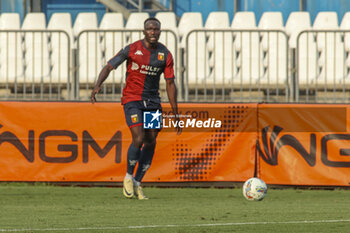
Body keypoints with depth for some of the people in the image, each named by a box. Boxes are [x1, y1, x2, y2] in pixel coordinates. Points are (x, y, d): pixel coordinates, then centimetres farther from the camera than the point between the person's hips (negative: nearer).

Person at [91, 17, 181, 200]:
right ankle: (129, 177, 5)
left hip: (152, 101, 4)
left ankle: (137, 183, 15)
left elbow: (170, 84, 4)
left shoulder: (165, 55, 1)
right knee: (139, 139, -18)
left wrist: (175, 115, 3)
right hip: (132, 100, -4)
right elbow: (109, 67, -8)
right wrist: (97, 85, -27)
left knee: (151, 143, 1)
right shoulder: (132, 49, -9)